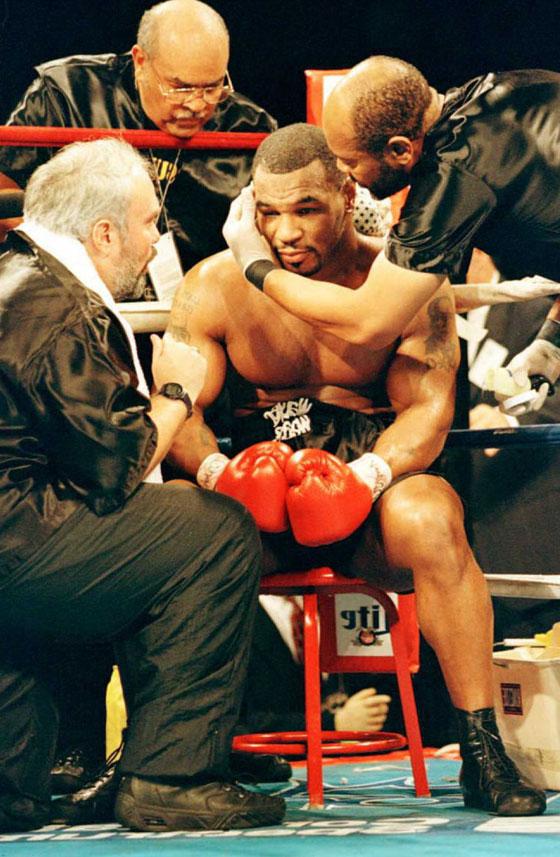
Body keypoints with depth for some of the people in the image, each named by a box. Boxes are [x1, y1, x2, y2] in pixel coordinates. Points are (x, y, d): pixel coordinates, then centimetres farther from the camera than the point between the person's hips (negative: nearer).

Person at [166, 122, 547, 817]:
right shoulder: (214, 286, 4)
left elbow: (428, 409, -8)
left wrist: (365, 477, -29)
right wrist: (217, 471, -26)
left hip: (375, 491, -1)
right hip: (257, 498, 1)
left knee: (428, 517, -37)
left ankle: (483, 755, -29)